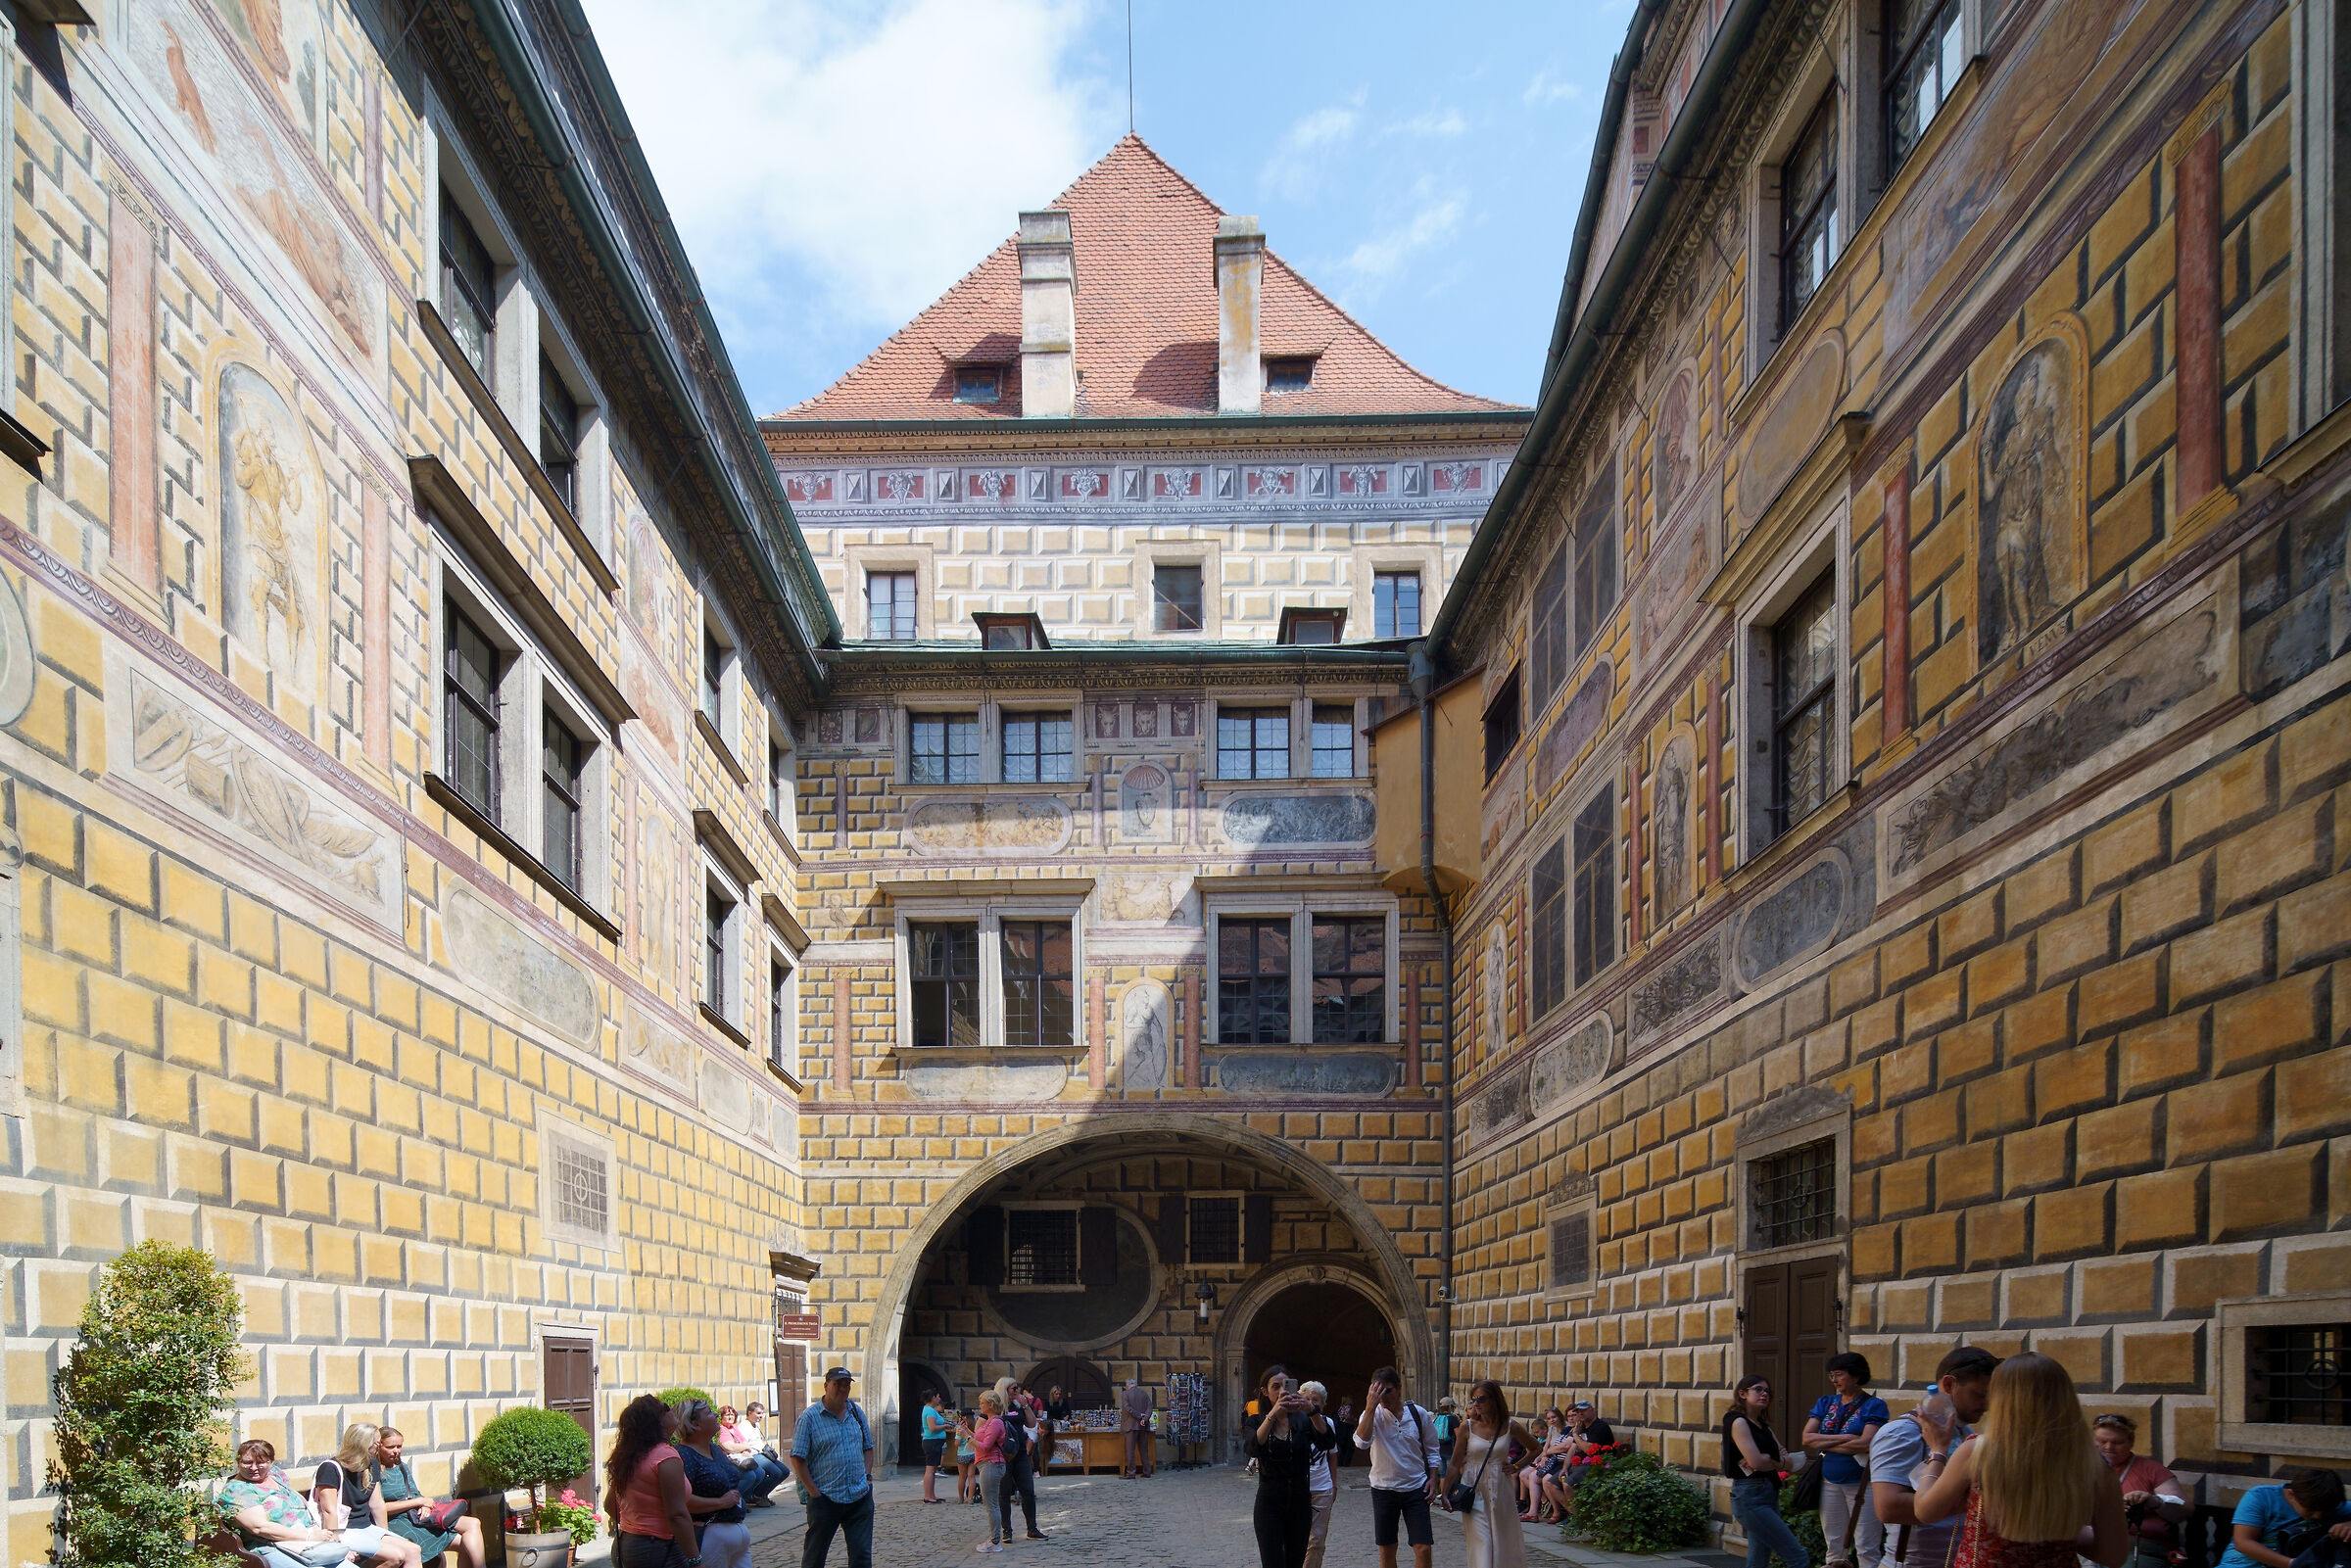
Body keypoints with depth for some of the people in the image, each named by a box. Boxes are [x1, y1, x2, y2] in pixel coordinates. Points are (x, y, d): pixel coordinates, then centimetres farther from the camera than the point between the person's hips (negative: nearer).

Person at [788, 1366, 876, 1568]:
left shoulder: (856, 1412, 10)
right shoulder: (810, 1417, -6)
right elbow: (798, 1459, -7)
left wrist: (867, 1477, 5)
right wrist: (813, 1491, -11)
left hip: (860, 1497, 4)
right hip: (825, 1497, -4)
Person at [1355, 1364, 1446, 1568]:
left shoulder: (1418, 1414, -1)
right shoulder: (1372, 1414, -5)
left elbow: (1432, 1451, 11)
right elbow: (1362, 1442, -26)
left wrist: (1433, 1480, 1)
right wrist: (1371, 1407, -26)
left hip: (1416, 1489, 0)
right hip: (1384, 1488, 0)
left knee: (1423, 1549, -7)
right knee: (1386, 1550, 8)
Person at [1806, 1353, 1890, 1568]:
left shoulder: (1874, 1406, -5)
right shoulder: (1825, 1403, 10)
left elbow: (1866, 1444, -18)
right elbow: (1807, 1438, -1)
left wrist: (1825, 1444, -9)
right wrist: (1844, 1438, -12)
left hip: (1861, 1483, -5)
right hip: (1830, 1482, 5)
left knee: (1867, 1549, -4)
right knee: (1835, 1547, 11)